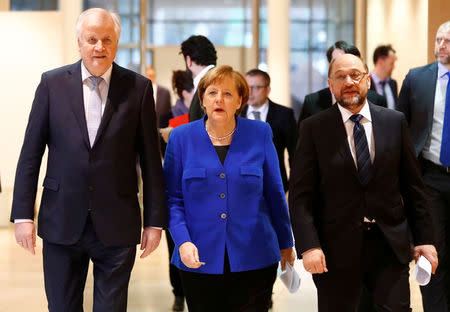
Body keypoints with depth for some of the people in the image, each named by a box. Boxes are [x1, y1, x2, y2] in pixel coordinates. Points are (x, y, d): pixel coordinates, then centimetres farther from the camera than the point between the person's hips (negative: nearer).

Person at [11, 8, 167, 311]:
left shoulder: (138, 88, -1)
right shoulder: (53, 83, 1)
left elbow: (151, 159, 1)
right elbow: (31, 154, 2)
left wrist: (155, 221, 0)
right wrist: (23, 215, -3)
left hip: (117, 227, -1)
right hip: (62, 223, 1)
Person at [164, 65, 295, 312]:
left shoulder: (260, 134, 2)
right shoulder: (182, 137, 2)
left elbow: (274, 194, 8)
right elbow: (172, 197, 3)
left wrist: (286, 244, 12)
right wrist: (182, 241, -11)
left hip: (253, 259, 0)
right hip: (200, 260, 0)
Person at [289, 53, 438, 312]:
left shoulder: (395, 122, 5)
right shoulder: (314, 128, -1)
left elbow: (413, 186, 8)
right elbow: (300, 195, -5)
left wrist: (425, 238, 4)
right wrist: (309, 246, -16)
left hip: (390, 244, 1)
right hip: (336, 248, -1)